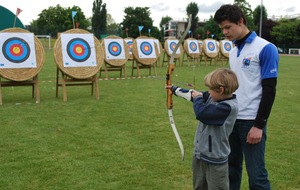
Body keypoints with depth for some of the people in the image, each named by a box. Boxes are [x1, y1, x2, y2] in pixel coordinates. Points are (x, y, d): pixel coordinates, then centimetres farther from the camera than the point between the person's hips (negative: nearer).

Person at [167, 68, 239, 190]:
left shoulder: (229, 106, -25)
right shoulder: (213, 97, 1)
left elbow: (201, 113, -31)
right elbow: (192, 94, 16)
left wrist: (197, 98, -10)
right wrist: (174, 89, 27)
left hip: (215, 161, -9)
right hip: (199, 155, 9)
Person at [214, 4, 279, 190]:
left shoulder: (265, 49, -10)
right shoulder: (233, 51, 12)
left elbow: (269, 90, -13)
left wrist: (259, 125, -16)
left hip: (251, 121, -6)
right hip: (232, 119, 7)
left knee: (256, 175, 1)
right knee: (231, 168, 13)